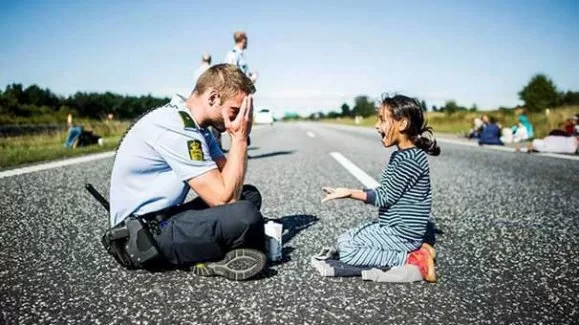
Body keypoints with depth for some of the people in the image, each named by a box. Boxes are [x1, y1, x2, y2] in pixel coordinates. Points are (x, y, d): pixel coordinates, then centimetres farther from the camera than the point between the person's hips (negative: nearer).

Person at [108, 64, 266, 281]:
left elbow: (231, 182, 6)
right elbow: (223, 197, -23)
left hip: (164, 218, 10)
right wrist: (239, 138, -16)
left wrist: (240, 138, -8)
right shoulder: (176, 129, -22)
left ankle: (212, 256, -8)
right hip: (143, 234, -10)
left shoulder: (193, 124, 8)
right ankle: (214, 258, 0)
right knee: (245, 216, -30)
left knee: (249, 195, 9)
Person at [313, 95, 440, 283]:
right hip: (392, 226, 10)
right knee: (347, 239, 15)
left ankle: (414, 260, -8)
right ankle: (415, 248, 8)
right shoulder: (401, 155, 9)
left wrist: (350, 193, -20)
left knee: (346, 249, -13)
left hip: (402, 232, -10)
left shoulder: (411, 159, -22)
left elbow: (386, 197, -19)